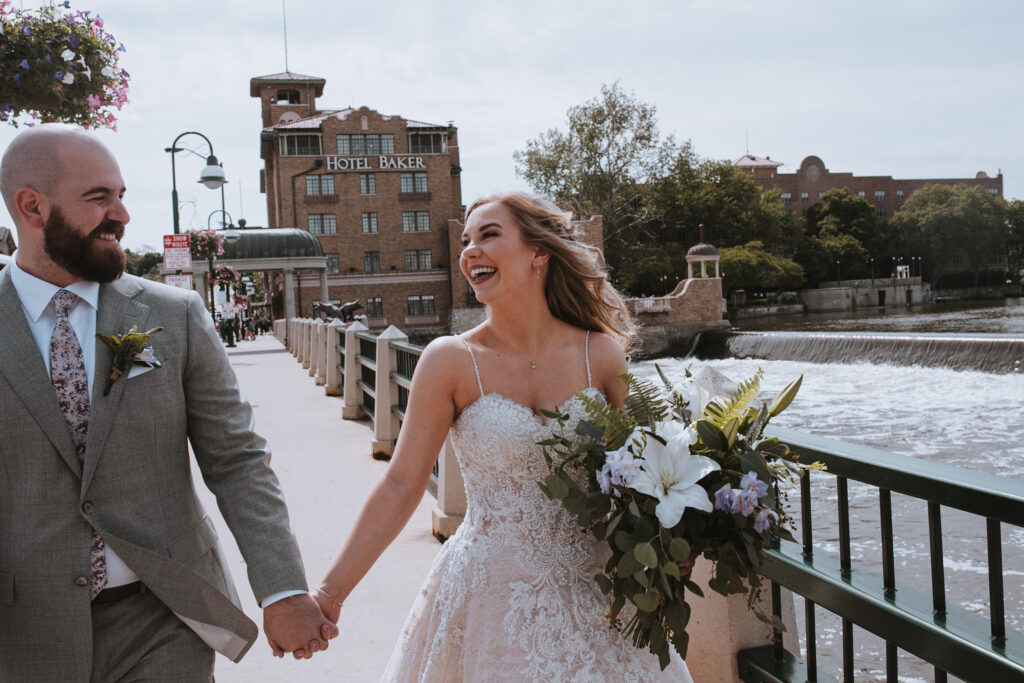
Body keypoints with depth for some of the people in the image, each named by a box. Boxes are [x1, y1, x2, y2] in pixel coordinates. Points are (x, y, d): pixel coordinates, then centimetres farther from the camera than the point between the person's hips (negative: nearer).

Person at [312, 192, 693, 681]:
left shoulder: (602, 354, -4)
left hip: (593, 595, 2)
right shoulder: (451, 361, -10)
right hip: (490, 599, -2)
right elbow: (401, 485, -9)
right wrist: (331, 594, -11)